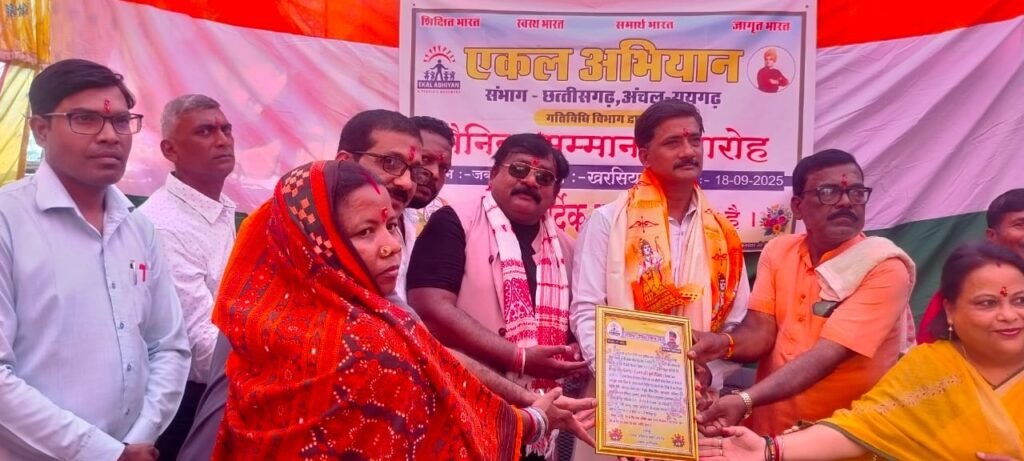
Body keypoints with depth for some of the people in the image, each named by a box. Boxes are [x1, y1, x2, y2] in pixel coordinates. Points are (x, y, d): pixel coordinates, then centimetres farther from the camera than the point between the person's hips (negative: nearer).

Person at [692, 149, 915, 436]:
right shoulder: (778, 251, 3)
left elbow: (828, 353, -22)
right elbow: (760, 330, -4)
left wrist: (745, 401, -33)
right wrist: (725, 343, -26)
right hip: (770, 429, 4)